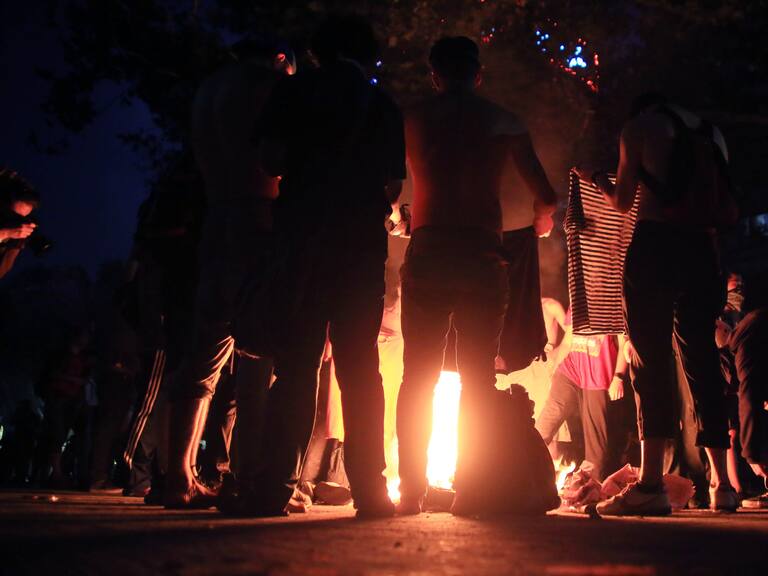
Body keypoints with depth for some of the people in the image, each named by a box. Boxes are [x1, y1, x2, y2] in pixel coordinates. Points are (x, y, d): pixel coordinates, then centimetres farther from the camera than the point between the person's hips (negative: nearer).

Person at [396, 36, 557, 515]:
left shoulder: (413, 119, 11)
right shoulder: (503, 121, 8)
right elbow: (546, 197, 9)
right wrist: (542, 222, 30)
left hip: (427, 253, 1)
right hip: (482, 255, -1)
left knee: (417, 377, 4)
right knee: (478, 377, 3)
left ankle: (412, 490, 1)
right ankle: (469, 489, -1)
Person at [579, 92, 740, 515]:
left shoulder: (639, 126, 8)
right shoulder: (711, 133, 21)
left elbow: (622, 202, 7)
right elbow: (728, 212, 18)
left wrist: (596, 178, 26)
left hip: (654, 246, -5)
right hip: (701, 252, 5)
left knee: (649, 361, -9)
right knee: (701, 362, 8)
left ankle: (651, 484, -18)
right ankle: (722, 484, 8)